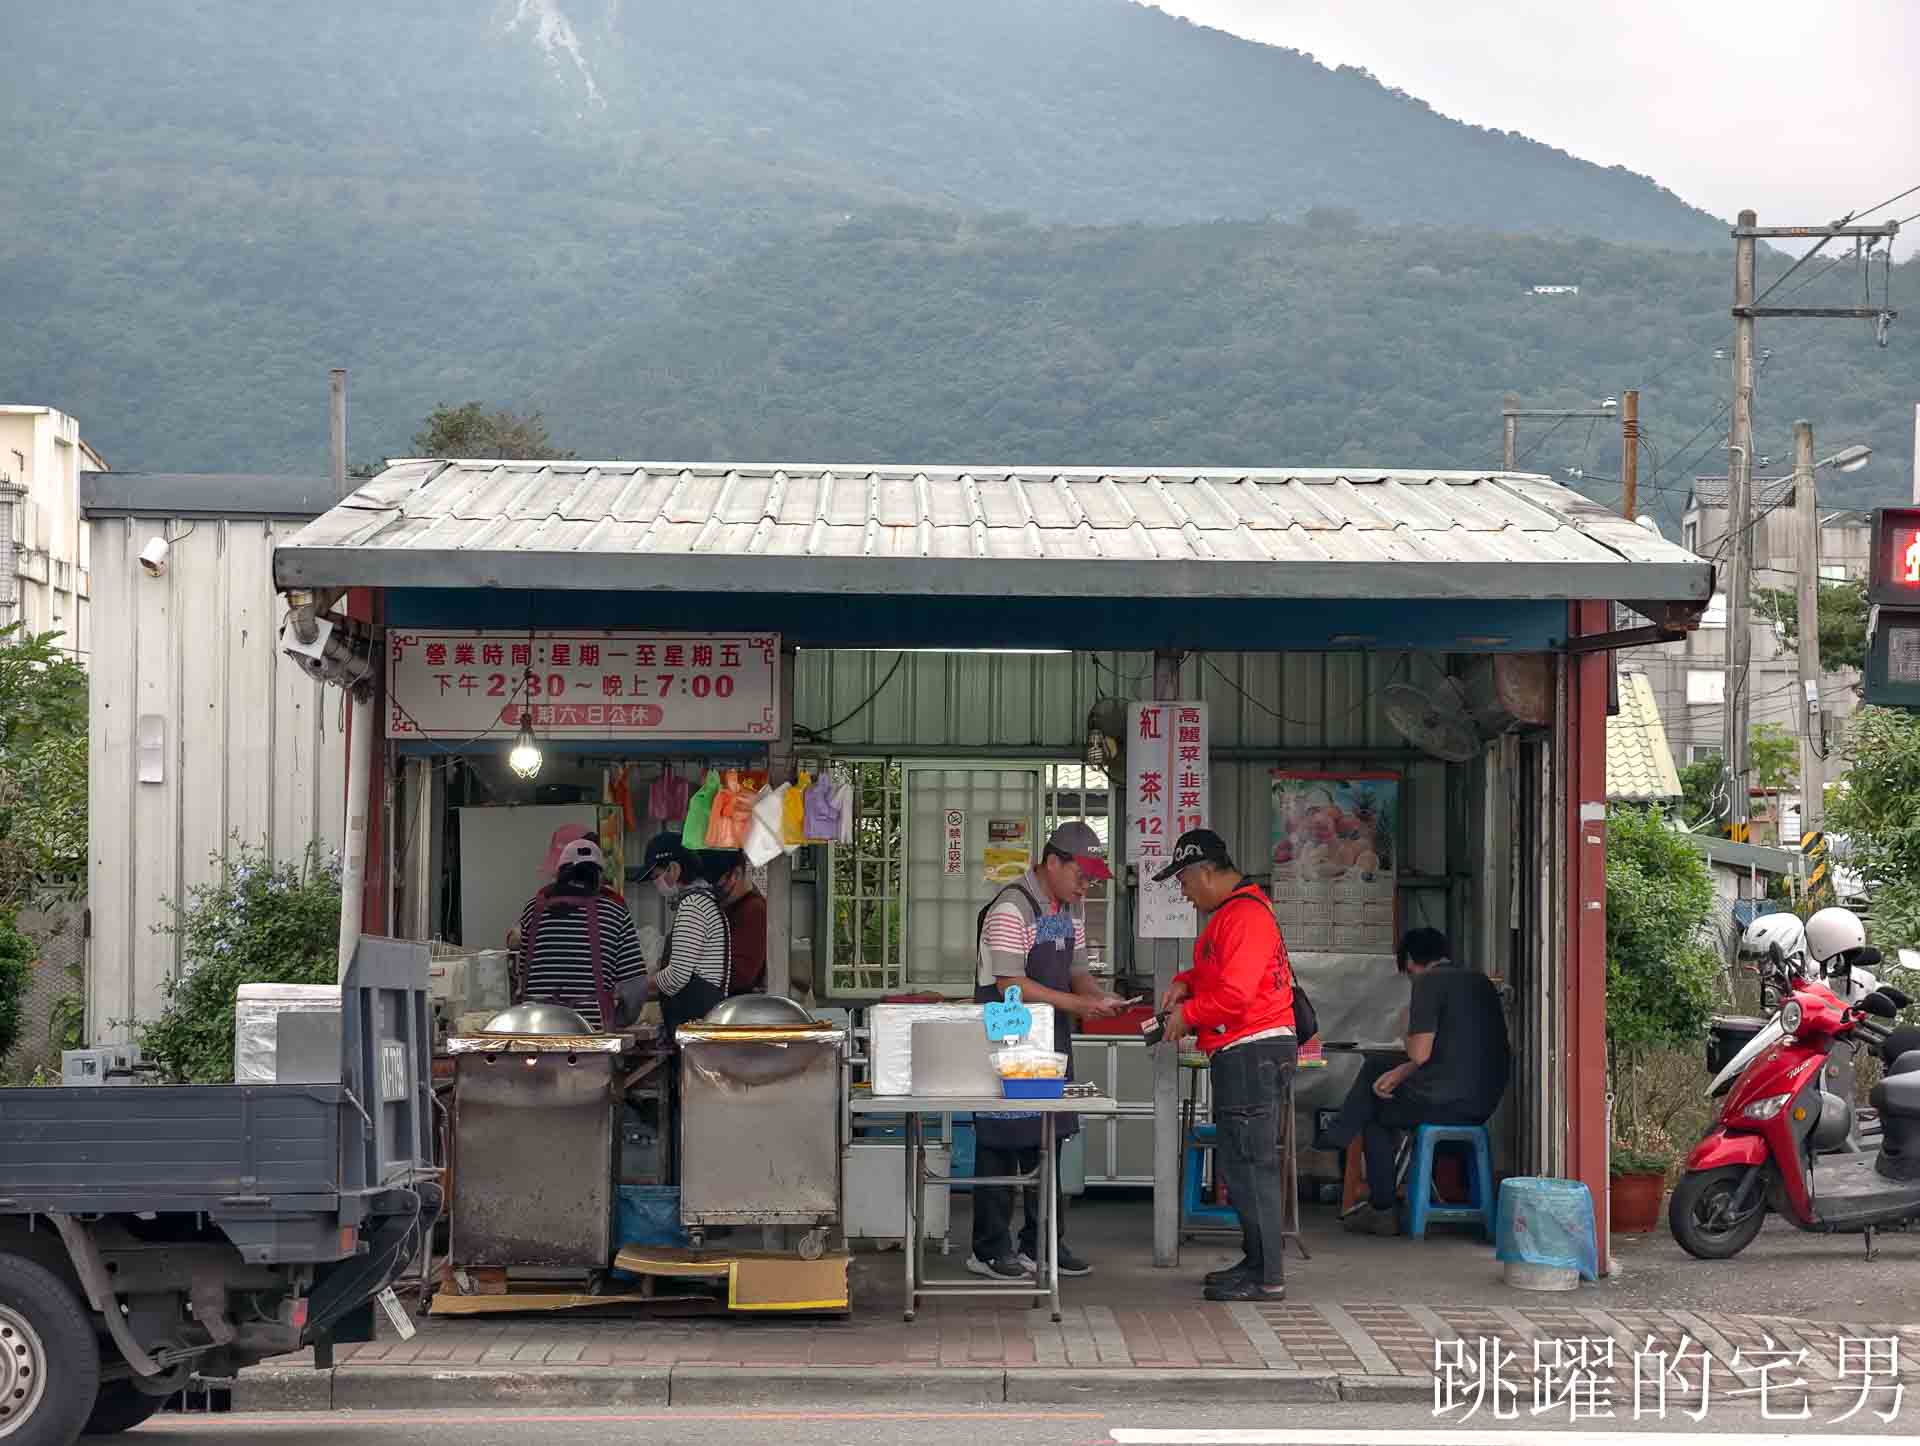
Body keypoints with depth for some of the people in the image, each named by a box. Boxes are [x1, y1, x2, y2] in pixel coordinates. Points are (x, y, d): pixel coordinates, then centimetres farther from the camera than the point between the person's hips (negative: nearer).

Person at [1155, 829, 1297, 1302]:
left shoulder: (1245, 916, -16)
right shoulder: (1231, 913, 19)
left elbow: (1235, 994, -23)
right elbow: (1221, 972, 32)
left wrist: (1188, 1015, -9)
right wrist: (1187, 982, 12)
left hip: (1253, 1052, -11)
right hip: (1242, 1054, 11)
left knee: (1252, 1164, -8)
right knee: (1239, 1162, 15)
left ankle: (1268, 1278, -5)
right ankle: (1256, 1262, 22)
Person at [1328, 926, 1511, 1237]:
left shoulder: (1430, 982, -9)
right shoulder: (1481, 981, 16)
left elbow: (1420, 1053, -16)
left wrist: (1409, 1029, 6)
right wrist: (1402, 1072, 17)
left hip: (1446, 1103, -8)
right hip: (1485, 1103, 8)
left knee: (1374, 1114, 19)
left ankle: (1383, 1211, 21)